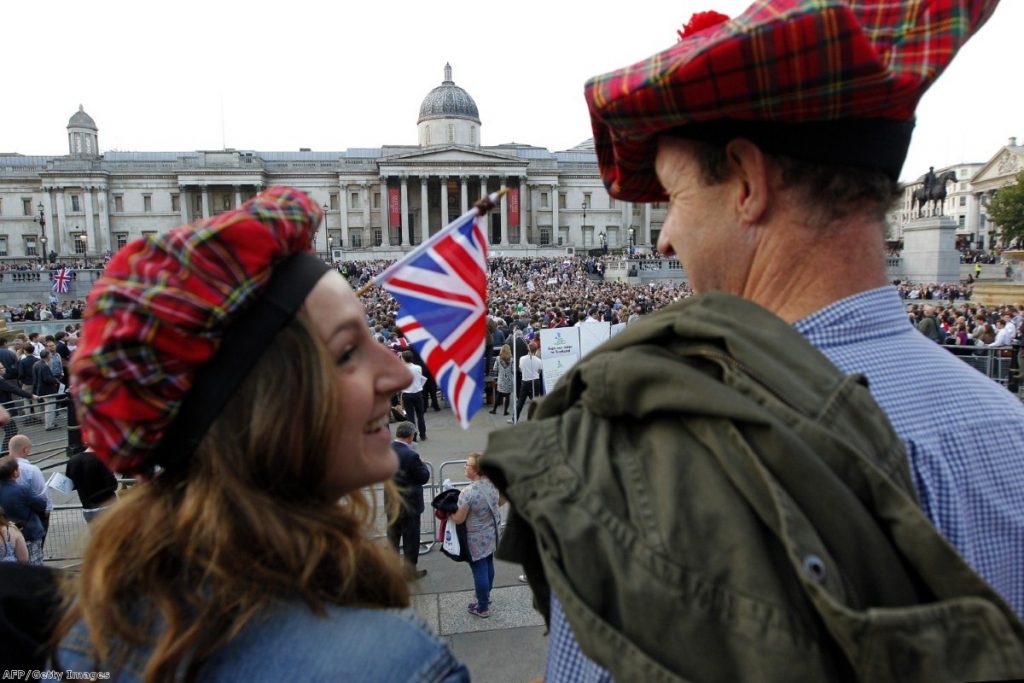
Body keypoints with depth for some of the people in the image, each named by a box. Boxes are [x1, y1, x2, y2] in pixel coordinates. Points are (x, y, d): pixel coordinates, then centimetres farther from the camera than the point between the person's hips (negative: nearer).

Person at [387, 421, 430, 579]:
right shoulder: (411, 455, -27)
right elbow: (424, 477, -17)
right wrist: (422, 464, 0)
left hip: (392, 501, 6)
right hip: (409, 503, -6)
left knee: (393, 535, 21)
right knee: (411, 537, 10)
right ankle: (410, 570, 22)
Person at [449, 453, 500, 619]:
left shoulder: (468, 492, -30)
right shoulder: (493, 484, -9)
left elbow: (458, 519, -22)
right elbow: (500, 501, 10)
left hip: (476, 540, -7)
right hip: (491, 535, 7)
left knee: (479, 571, 7)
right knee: (488, 565, 24)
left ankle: (483, 608, 20)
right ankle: (485, 596, 44)